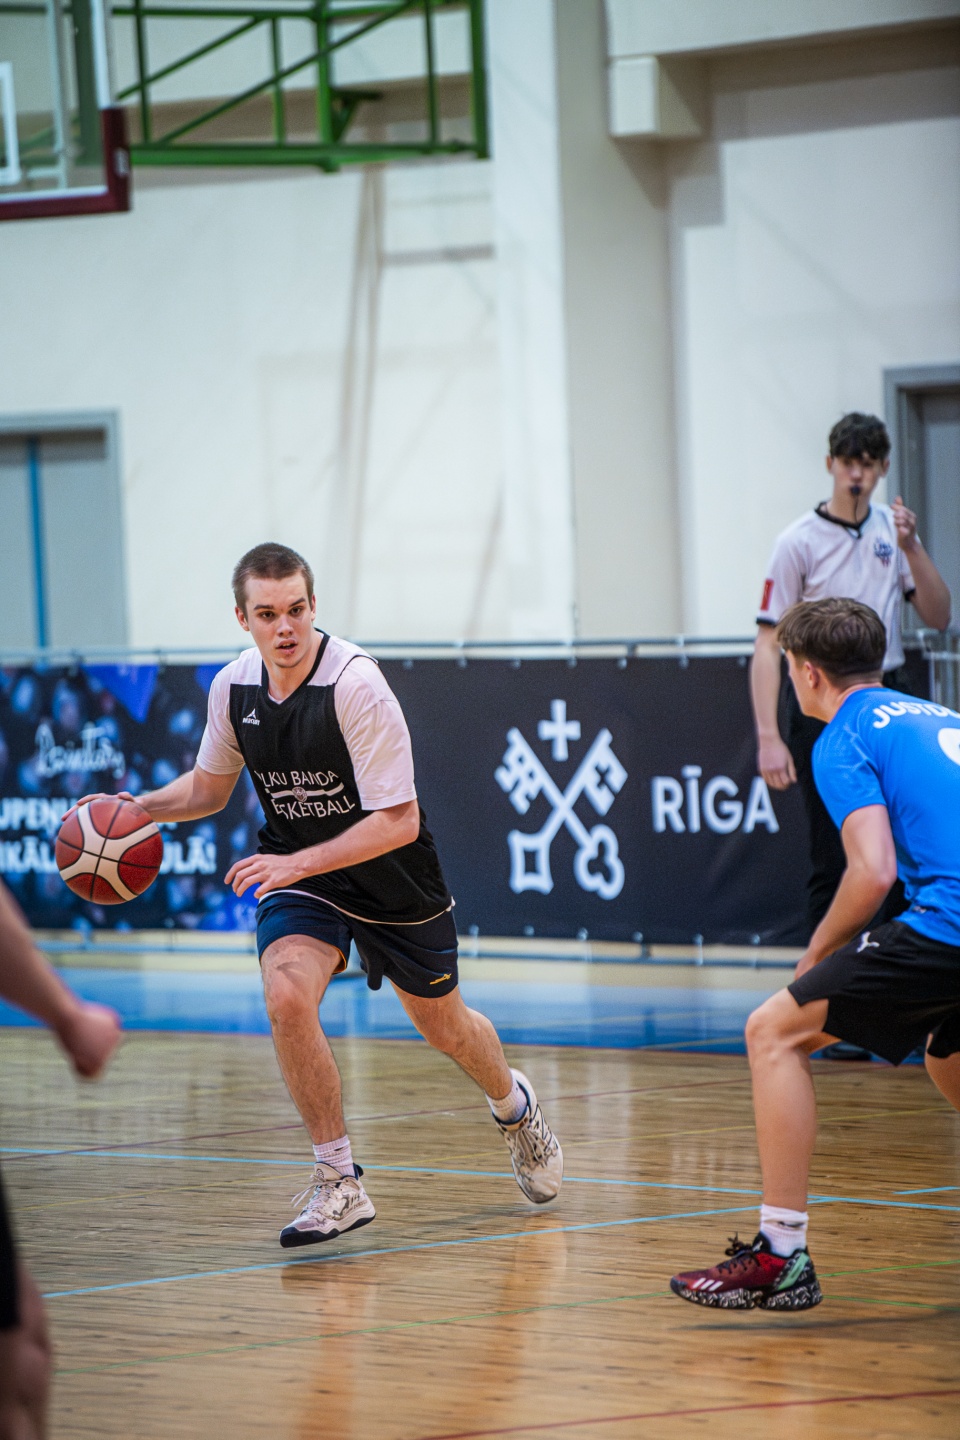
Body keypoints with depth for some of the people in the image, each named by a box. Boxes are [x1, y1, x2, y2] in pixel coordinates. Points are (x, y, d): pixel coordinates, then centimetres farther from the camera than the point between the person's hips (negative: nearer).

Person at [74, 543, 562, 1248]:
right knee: (287, 996, -25)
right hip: (297, 871, 3)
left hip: (393, 874, -3)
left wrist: (298, 863, -35)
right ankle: (340, 1183, -12)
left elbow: (399, 821, -28)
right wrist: (135, 808, -9)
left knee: (445, 1026, 15)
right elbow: (209, 788, 10)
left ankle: (514, 1102, 51)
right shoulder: (234, 688, -9)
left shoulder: (355, 683, -28)